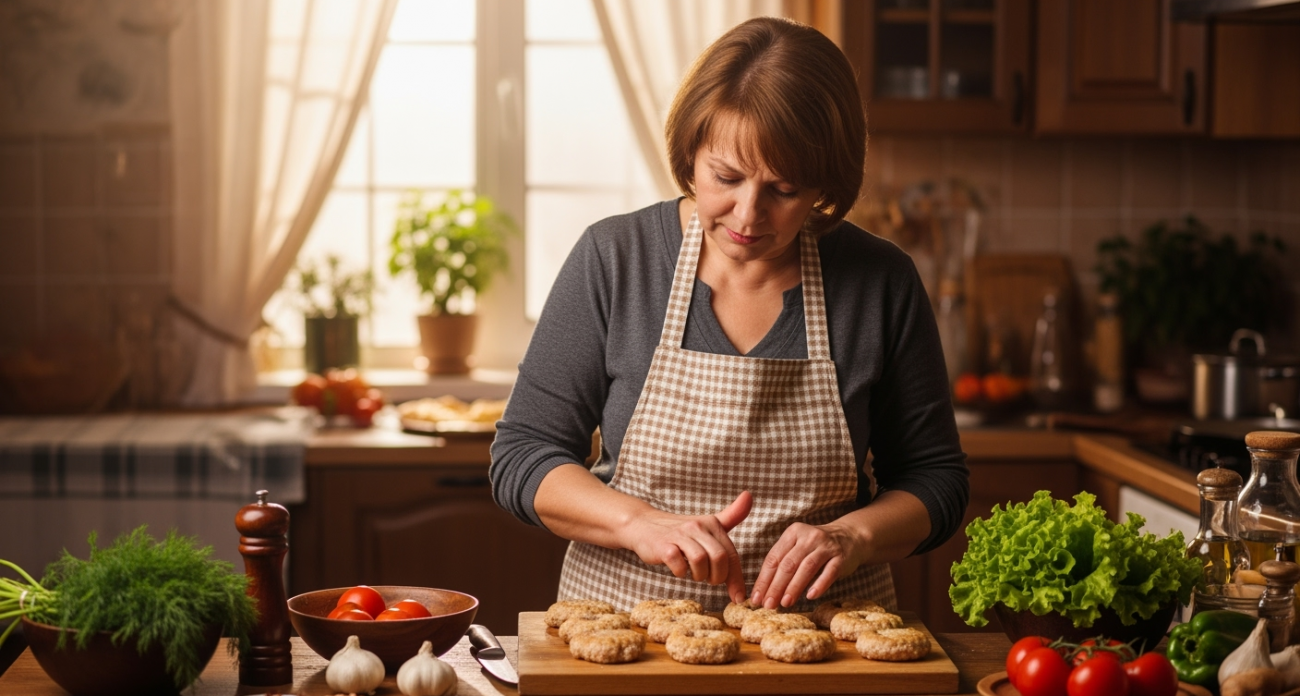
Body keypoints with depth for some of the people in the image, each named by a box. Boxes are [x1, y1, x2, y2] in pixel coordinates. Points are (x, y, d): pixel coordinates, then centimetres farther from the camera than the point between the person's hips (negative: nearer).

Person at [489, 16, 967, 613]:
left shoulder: (882, 284, -2)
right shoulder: (614, 258, -3)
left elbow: (935, 480, 7)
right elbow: (522, 457, -1)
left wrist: (852, 536, -14)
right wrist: (639, 524, -18)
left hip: (821, 648, 1)